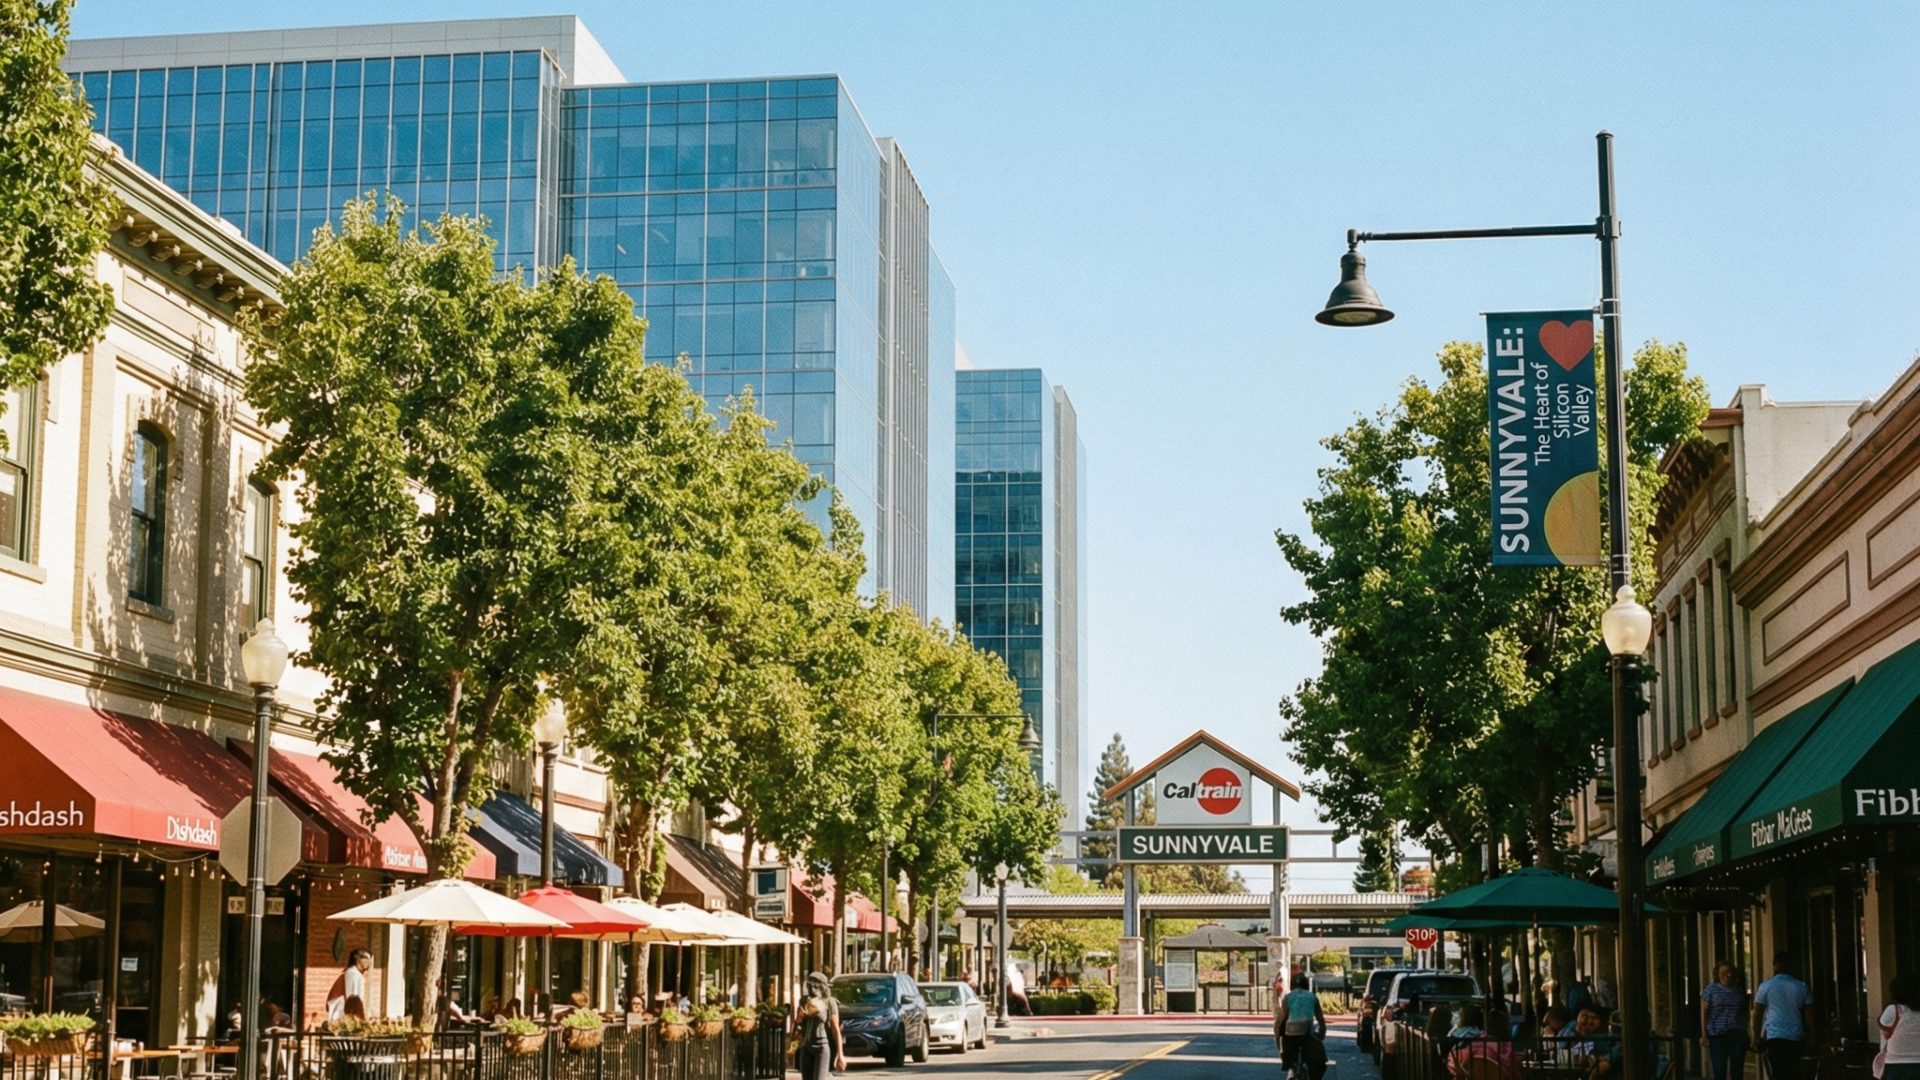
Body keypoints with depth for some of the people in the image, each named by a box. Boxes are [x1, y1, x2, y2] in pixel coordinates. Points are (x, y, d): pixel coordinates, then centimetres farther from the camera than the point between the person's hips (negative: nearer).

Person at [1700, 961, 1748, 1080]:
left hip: (1738, 1035, 2)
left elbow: (1745, 1012, 15)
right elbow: (1704, 1013, 0)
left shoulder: (1740, 990, 9)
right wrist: (1704, 1035, -6)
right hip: (1717, 1035, -2)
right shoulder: (1710, 989, 2)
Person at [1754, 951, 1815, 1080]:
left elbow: (1757, 1014, -1)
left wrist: (1756, 1036, 7)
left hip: (1772, 1037, -3)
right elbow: (1809, 1015, 6)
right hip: (1795, 1038, 3)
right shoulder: (1802, 987, 7)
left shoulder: (1766, 986, -1)